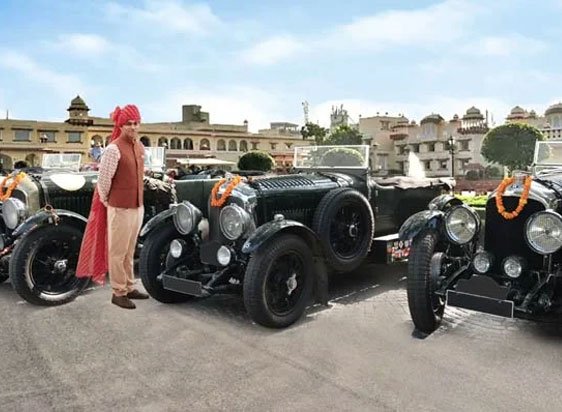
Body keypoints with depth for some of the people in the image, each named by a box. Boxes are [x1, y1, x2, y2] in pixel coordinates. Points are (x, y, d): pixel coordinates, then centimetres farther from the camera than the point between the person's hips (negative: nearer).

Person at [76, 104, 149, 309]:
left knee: (129, 251, 17)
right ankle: (118, 293, 15)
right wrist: (107, 202, 1)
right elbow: (103, 180, -12)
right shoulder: (113, 149, -15)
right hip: (120, 208, -7)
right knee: (117, 252, 4)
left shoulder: (140, 146, 9)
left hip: (138, 206, 7)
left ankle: (129, 287, 29)